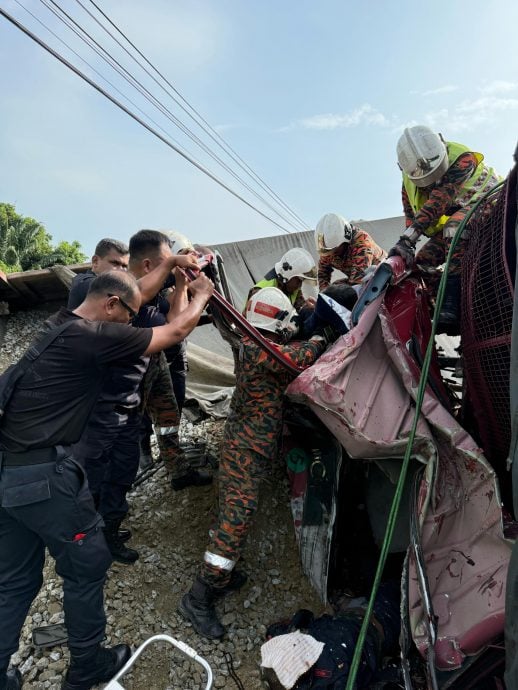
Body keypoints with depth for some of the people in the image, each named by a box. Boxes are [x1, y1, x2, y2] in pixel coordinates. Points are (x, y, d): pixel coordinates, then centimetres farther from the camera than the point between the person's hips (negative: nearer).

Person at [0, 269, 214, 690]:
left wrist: (172, 265, 29)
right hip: (45, 473, -8)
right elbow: (177, 331, -6)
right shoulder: (97, 336, -16)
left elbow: (130, 287, 22)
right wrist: (201, 295, 13)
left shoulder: (55, 326, 10)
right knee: (88, 565, 14)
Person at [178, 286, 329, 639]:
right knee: (236, 518, -7)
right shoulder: (259, 349, -21)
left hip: (248, 445, 10)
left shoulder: (256, 344, 8)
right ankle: (199, 599, 5)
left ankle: (221, 573, 36)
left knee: (237, 514, 20)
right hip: (245, 449, -10)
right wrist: (319, 341, -9)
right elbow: (299, 358, -28)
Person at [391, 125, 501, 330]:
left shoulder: (462, 158, -24)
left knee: (455, 227, -38)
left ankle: (451, 305, -46)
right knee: (421, 262, -5)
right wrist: (406, 244, -22)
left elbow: (439, 200, -35)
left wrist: (407, 237, -44)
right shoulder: (410, 182, -3)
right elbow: (410, 216, -3)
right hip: (448, 225, 7)